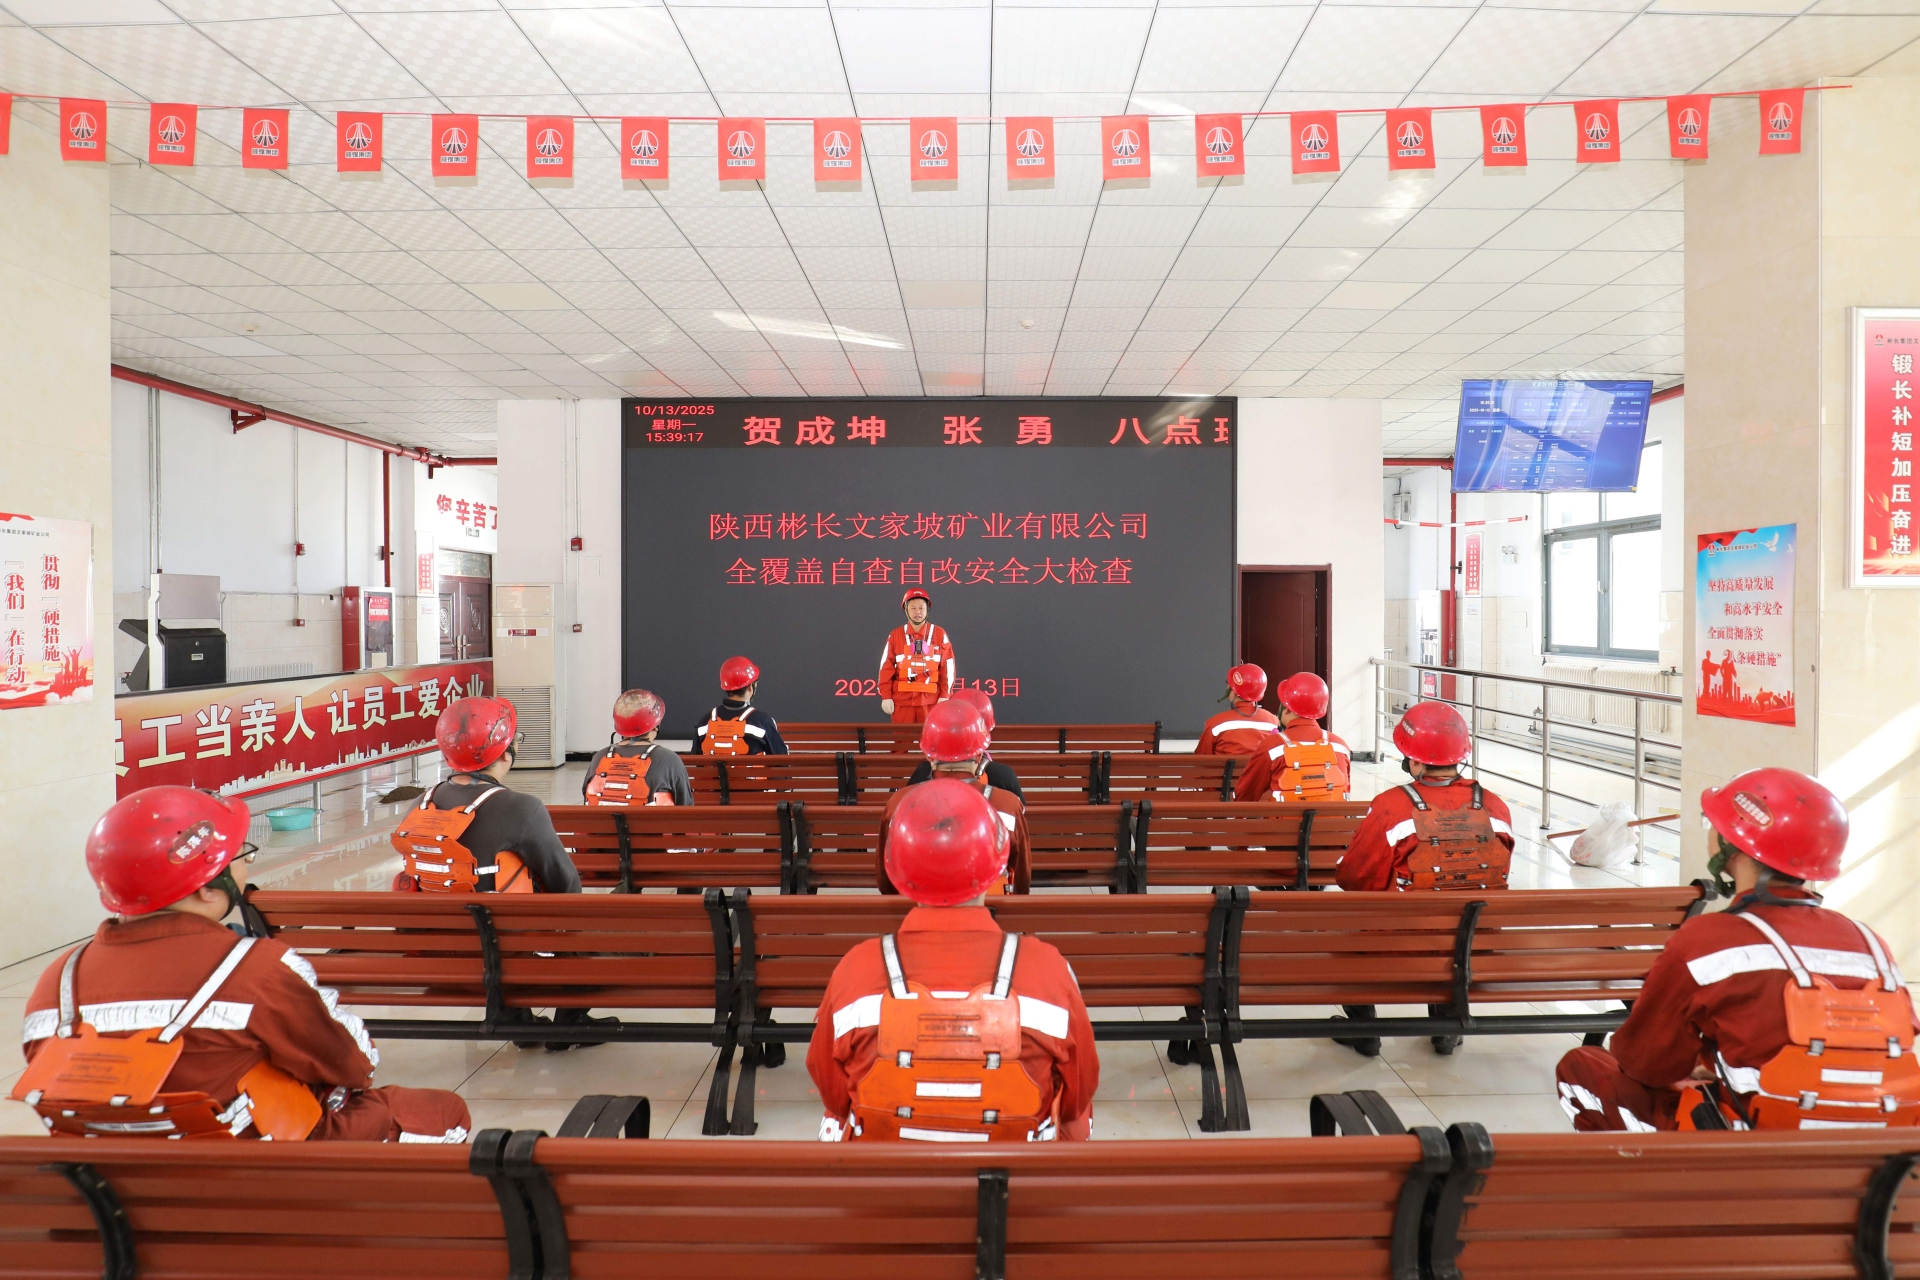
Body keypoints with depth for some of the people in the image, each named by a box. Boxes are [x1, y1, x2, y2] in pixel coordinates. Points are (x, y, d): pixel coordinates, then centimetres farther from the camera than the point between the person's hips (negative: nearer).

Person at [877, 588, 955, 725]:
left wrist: (945, 695, -3)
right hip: (902, 700, 1)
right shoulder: (896, 635, 3)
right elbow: (886, 668, 3)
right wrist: (886, 697, -3)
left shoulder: (939, 634, 2)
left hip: (930, 700, 0)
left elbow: (947, 667, 2)